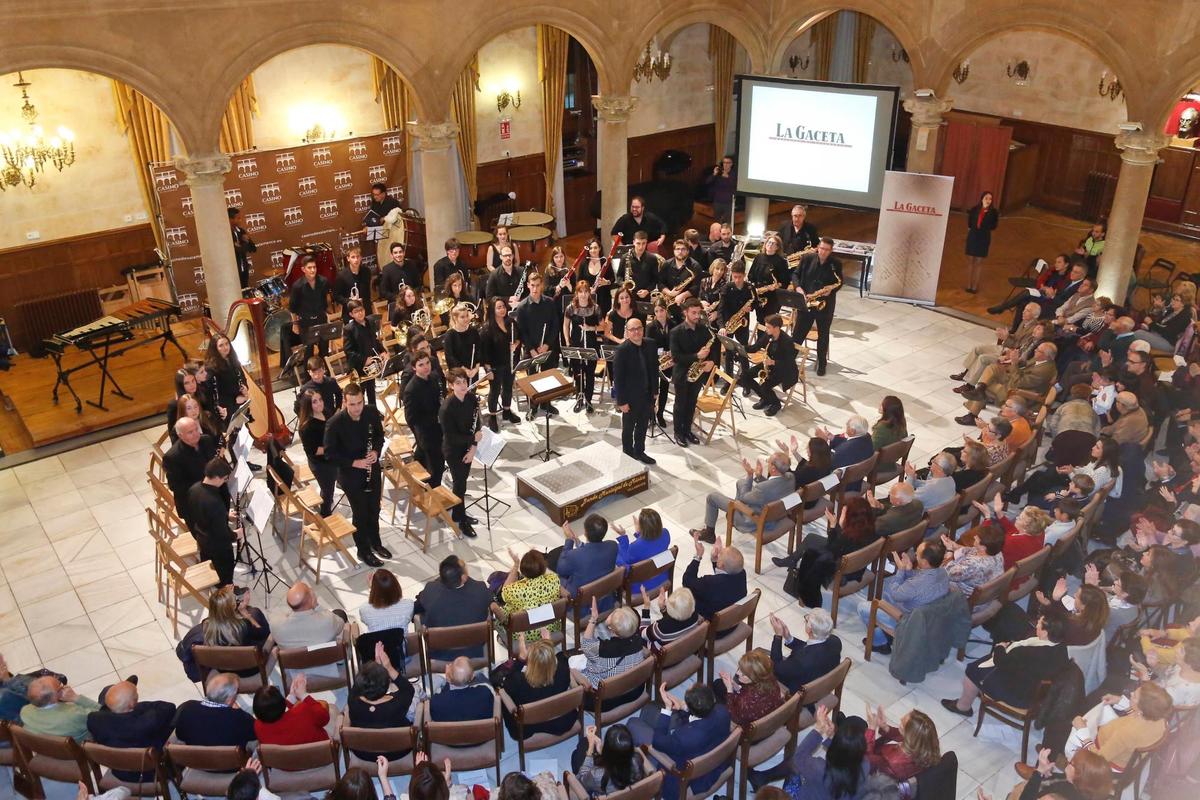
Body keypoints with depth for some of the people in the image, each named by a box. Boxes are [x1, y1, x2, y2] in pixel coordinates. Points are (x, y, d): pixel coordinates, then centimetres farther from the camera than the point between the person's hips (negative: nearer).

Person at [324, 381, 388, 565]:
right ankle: (363, 551, 32)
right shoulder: (335, 423, -26)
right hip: (351, 475, -4)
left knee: (374, 509, 22)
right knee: (360, 513, 11)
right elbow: (330, 453, -16)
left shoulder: (372, 412, -14)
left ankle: (375, 542, 45)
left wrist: (376, 450, -14)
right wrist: (354, 462, -24)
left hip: (373, 470, 4)